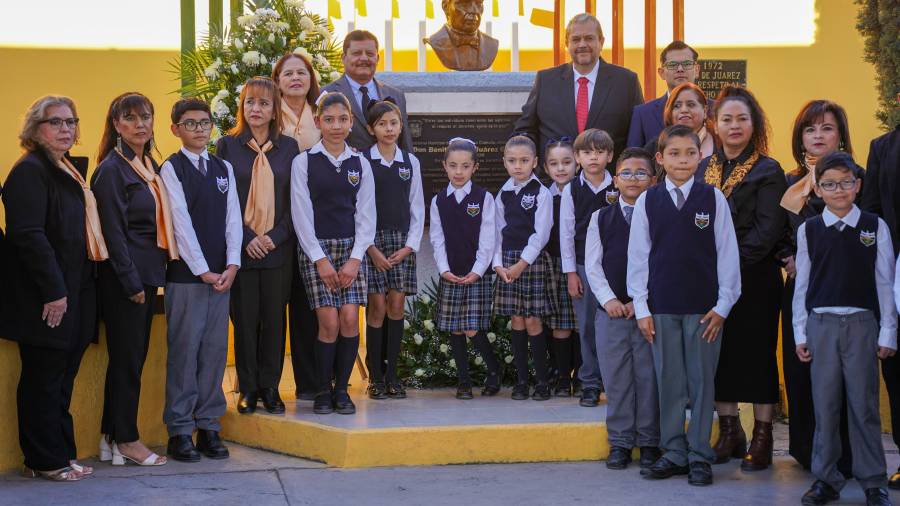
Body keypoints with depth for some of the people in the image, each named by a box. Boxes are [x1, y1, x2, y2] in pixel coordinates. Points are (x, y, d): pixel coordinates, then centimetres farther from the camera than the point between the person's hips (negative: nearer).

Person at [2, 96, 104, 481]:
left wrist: (70, 291, 15)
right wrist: (54, 291, -22)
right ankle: (45, 461, 6)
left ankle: (61, 454, 20)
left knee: (61, 380, 13)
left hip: (74, 292, 9)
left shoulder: (70, 170, 16)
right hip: (46, 299, -9)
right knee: (44, 380, -1)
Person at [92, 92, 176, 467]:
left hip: (146, 274, 8)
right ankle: (126, 440, 7)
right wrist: (132, 282, -17)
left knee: (131, 358, 11)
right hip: (123, 277, -8)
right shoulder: (111, 169, -10)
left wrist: (150, 277, 11)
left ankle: (111, 437, 18)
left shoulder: (150, 166, 15)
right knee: (127, 357, -2)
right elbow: (114, 231, -14)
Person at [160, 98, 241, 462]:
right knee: (184, 350, -3)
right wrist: (203, 270, -13)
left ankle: (209, 426, 12)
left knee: (215, 350, 6)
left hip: (221, 275, 5)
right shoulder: (171, 169, -2)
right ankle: (180, 431, 2)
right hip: (185, 276, -5)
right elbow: (181, 223, -9)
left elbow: (233, 218, 7)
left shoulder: (224, 168, 13)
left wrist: (232, 265, -6)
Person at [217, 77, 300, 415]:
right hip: (240, 247, -1)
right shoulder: (228, 145, 4)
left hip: (278, 247, 1)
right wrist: (247, 238, -9)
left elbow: (295, 200, 5)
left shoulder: (288, 147, 7)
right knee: (244, 318, 1)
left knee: (274, 318, 3)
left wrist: (276, 237, -8)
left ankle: (270, 388, 12)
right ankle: (248, 389, 11)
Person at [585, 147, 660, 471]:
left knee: (649, 376, 1)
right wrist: (608, 299, -8)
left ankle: (649, 443, 11)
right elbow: (593, 265, 5)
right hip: (611, 309, 2)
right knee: (615, 377, 5)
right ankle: (620, 442, 14)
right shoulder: (601, 218, 9)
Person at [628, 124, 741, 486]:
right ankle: (673, 453, 17)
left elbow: (728, 253, 1)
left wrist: (723, 305, -3)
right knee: (669, 382, 7)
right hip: (662, 307, 1)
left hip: (704, 307, -1)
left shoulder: (713, 198, 0)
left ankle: (699, 456, 12)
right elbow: (638, 256, 5)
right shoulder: (648, 201, 3)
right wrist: (641, 307, 1)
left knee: (702, 381, 3)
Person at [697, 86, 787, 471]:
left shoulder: (768, 171, -3)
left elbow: (768, 230, -10)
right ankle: (729, 431, 20)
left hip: (754, 278, -4)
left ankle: (762, 438, 8)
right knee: (718, 352, 8)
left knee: (757, 353, 0)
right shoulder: (703, 169, 12)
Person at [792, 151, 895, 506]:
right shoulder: (808, 230, 5)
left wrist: (887, 334, 1)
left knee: (864, 405, 0)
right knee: (824, 404, 4)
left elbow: (885, 282, 3)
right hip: (821, 324, 1)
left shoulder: (875, 227, 2)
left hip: (862, 323, -1)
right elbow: (802, 285, 8)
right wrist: (800, 334, 6)